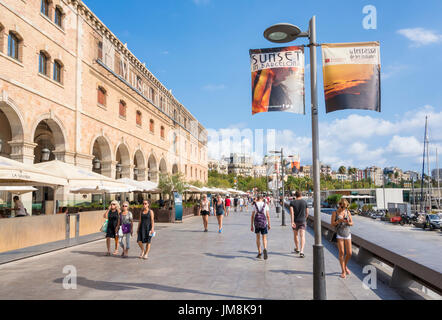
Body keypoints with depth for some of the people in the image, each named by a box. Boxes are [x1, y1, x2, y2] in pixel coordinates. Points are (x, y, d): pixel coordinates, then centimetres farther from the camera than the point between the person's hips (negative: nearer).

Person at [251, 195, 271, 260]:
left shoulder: (254, 205, 2)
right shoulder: (265, 205, 2)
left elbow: (252, 216, 2)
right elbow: (268, 216, -1)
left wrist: (251, 225, 6)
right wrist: (269, 224, 7)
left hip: (256, 222, 1)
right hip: (264, 222, 0)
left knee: (258, 237, 16)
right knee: (264, 238, 6)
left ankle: (259, 253, 16)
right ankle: (265, 249, -23)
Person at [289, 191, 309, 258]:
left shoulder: (292, 202, -3)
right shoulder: (304, 202, 0)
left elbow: (291, 212, -15)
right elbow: (307, 213, 8)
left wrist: (292, 221, -19)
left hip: (295, 221, 1)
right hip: (302, 221, -1)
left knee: (295, 235, 20)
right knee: (302, 236, -7)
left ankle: (297, 249, 37)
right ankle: (301, 251, -23)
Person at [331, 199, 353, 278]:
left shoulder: (348, 212, 6)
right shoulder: (335, 213, -1)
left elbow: (352, 223, 8)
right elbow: (332, 224, -5)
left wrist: (348, 222, -15)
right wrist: (339, 221, -23)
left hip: (347, 234, 3)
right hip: (339, 235, -3)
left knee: (349, 253, 2)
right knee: (341, 252, -6)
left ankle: (345, 266, 30)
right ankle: (343, 271, 4)